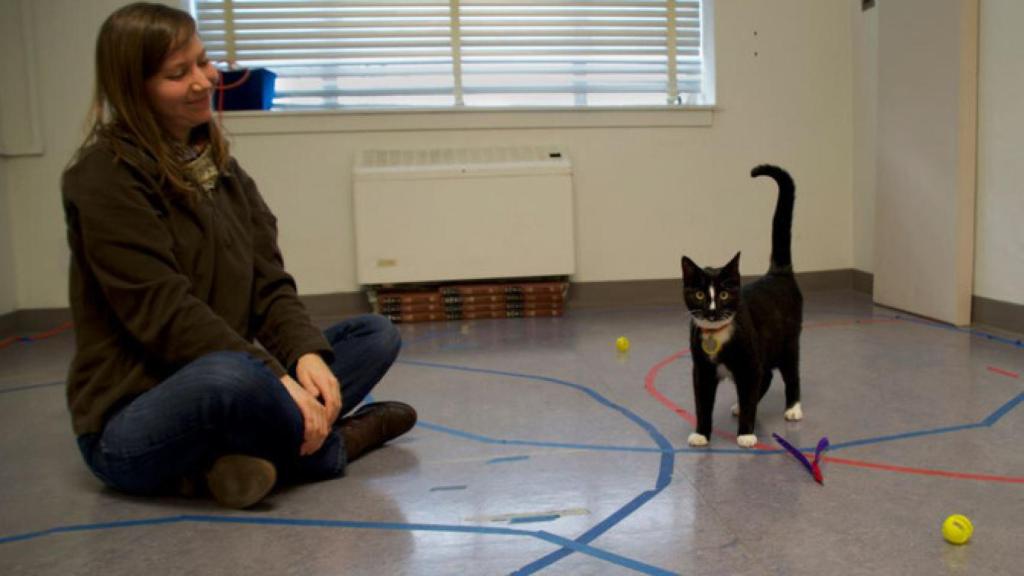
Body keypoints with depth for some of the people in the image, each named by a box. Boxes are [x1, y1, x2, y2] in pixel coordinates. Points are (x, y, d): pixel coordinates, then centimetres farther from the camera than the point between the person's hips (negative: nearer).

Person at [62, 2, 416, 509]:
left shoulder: (221, 168, 9)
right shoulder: (105, 176, -13)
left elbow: (269, 286, 2)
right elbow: (164, 313, -22)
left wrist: (307, 353, -16)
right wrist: (275, 377, -27)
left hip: (221, 385, 7)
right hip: (128, 427, -7)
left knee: (376, 335, 0)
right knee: (230, 374, -40)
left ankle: (251, 453, -17)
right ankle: (332, 444, -10)